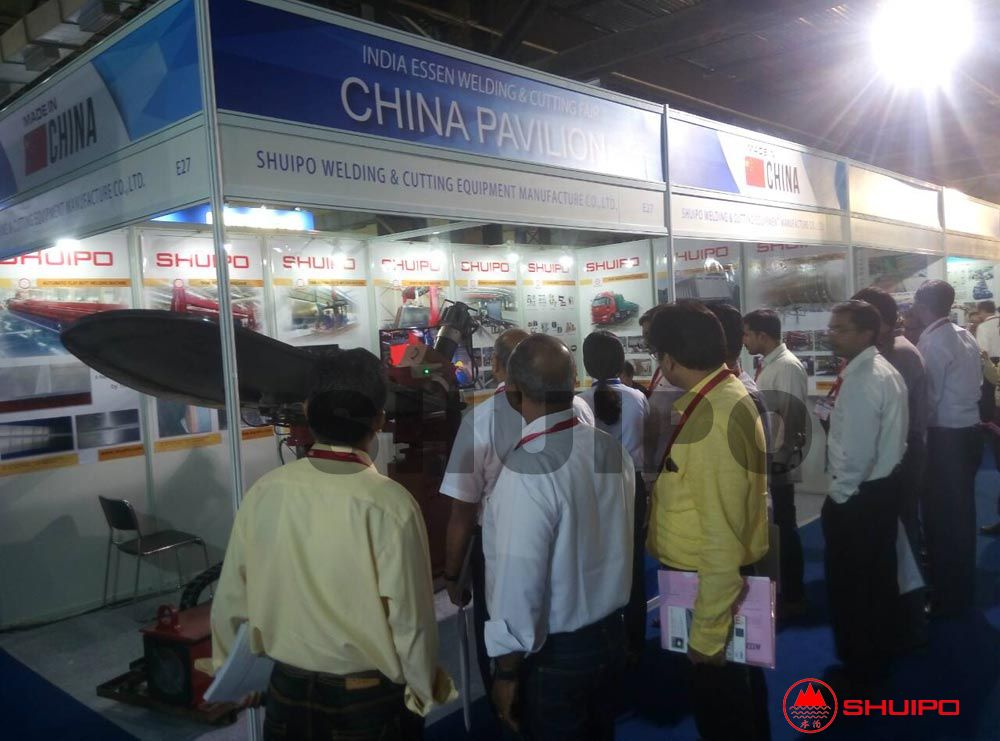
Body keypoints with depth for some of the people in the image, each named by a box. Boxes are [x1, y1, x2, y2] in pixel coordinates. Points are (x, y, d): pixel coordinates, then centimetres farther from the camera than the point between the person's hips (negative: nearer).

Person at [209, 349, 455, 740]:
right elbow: (410, 616, -17)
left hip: (289, 689, 3)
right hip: (371, 695, -3)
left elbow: (231, 595, -2)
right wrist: (424, 691, 1)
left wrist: (227, 665, 16)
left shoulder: (265, 492, -13)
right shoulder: (391, 505, -24)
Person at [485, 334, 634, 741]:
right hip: (611, 634, 6)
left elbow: (519, 582, -23)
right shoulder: (612, 447, -7)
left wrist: (507, 671, -13)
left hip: (553, 654, -6)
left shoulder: (527, 470, -27)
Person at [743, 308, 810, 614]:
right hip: (764, 460, 9)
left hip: (777, 463, -9)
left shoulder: (788, 367, -16)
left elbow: (792, 417, -20)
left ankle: (793, 596, 16)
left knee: (784, 528, 3)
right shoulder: (767, 366, 12)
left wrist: (778, 458, -19)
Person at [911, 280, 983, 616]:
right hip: (969, 432, 9)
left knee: (941, 517, 2)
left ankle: (946, 598, 13)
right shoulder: (965, 336, 9)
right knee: (961, 513, 18)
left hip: (945, 439, -9)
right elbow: (974, 385, 11)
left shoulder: (932, 343, -17)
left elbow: (927, 399, -18)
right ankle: (961, 589, 32)